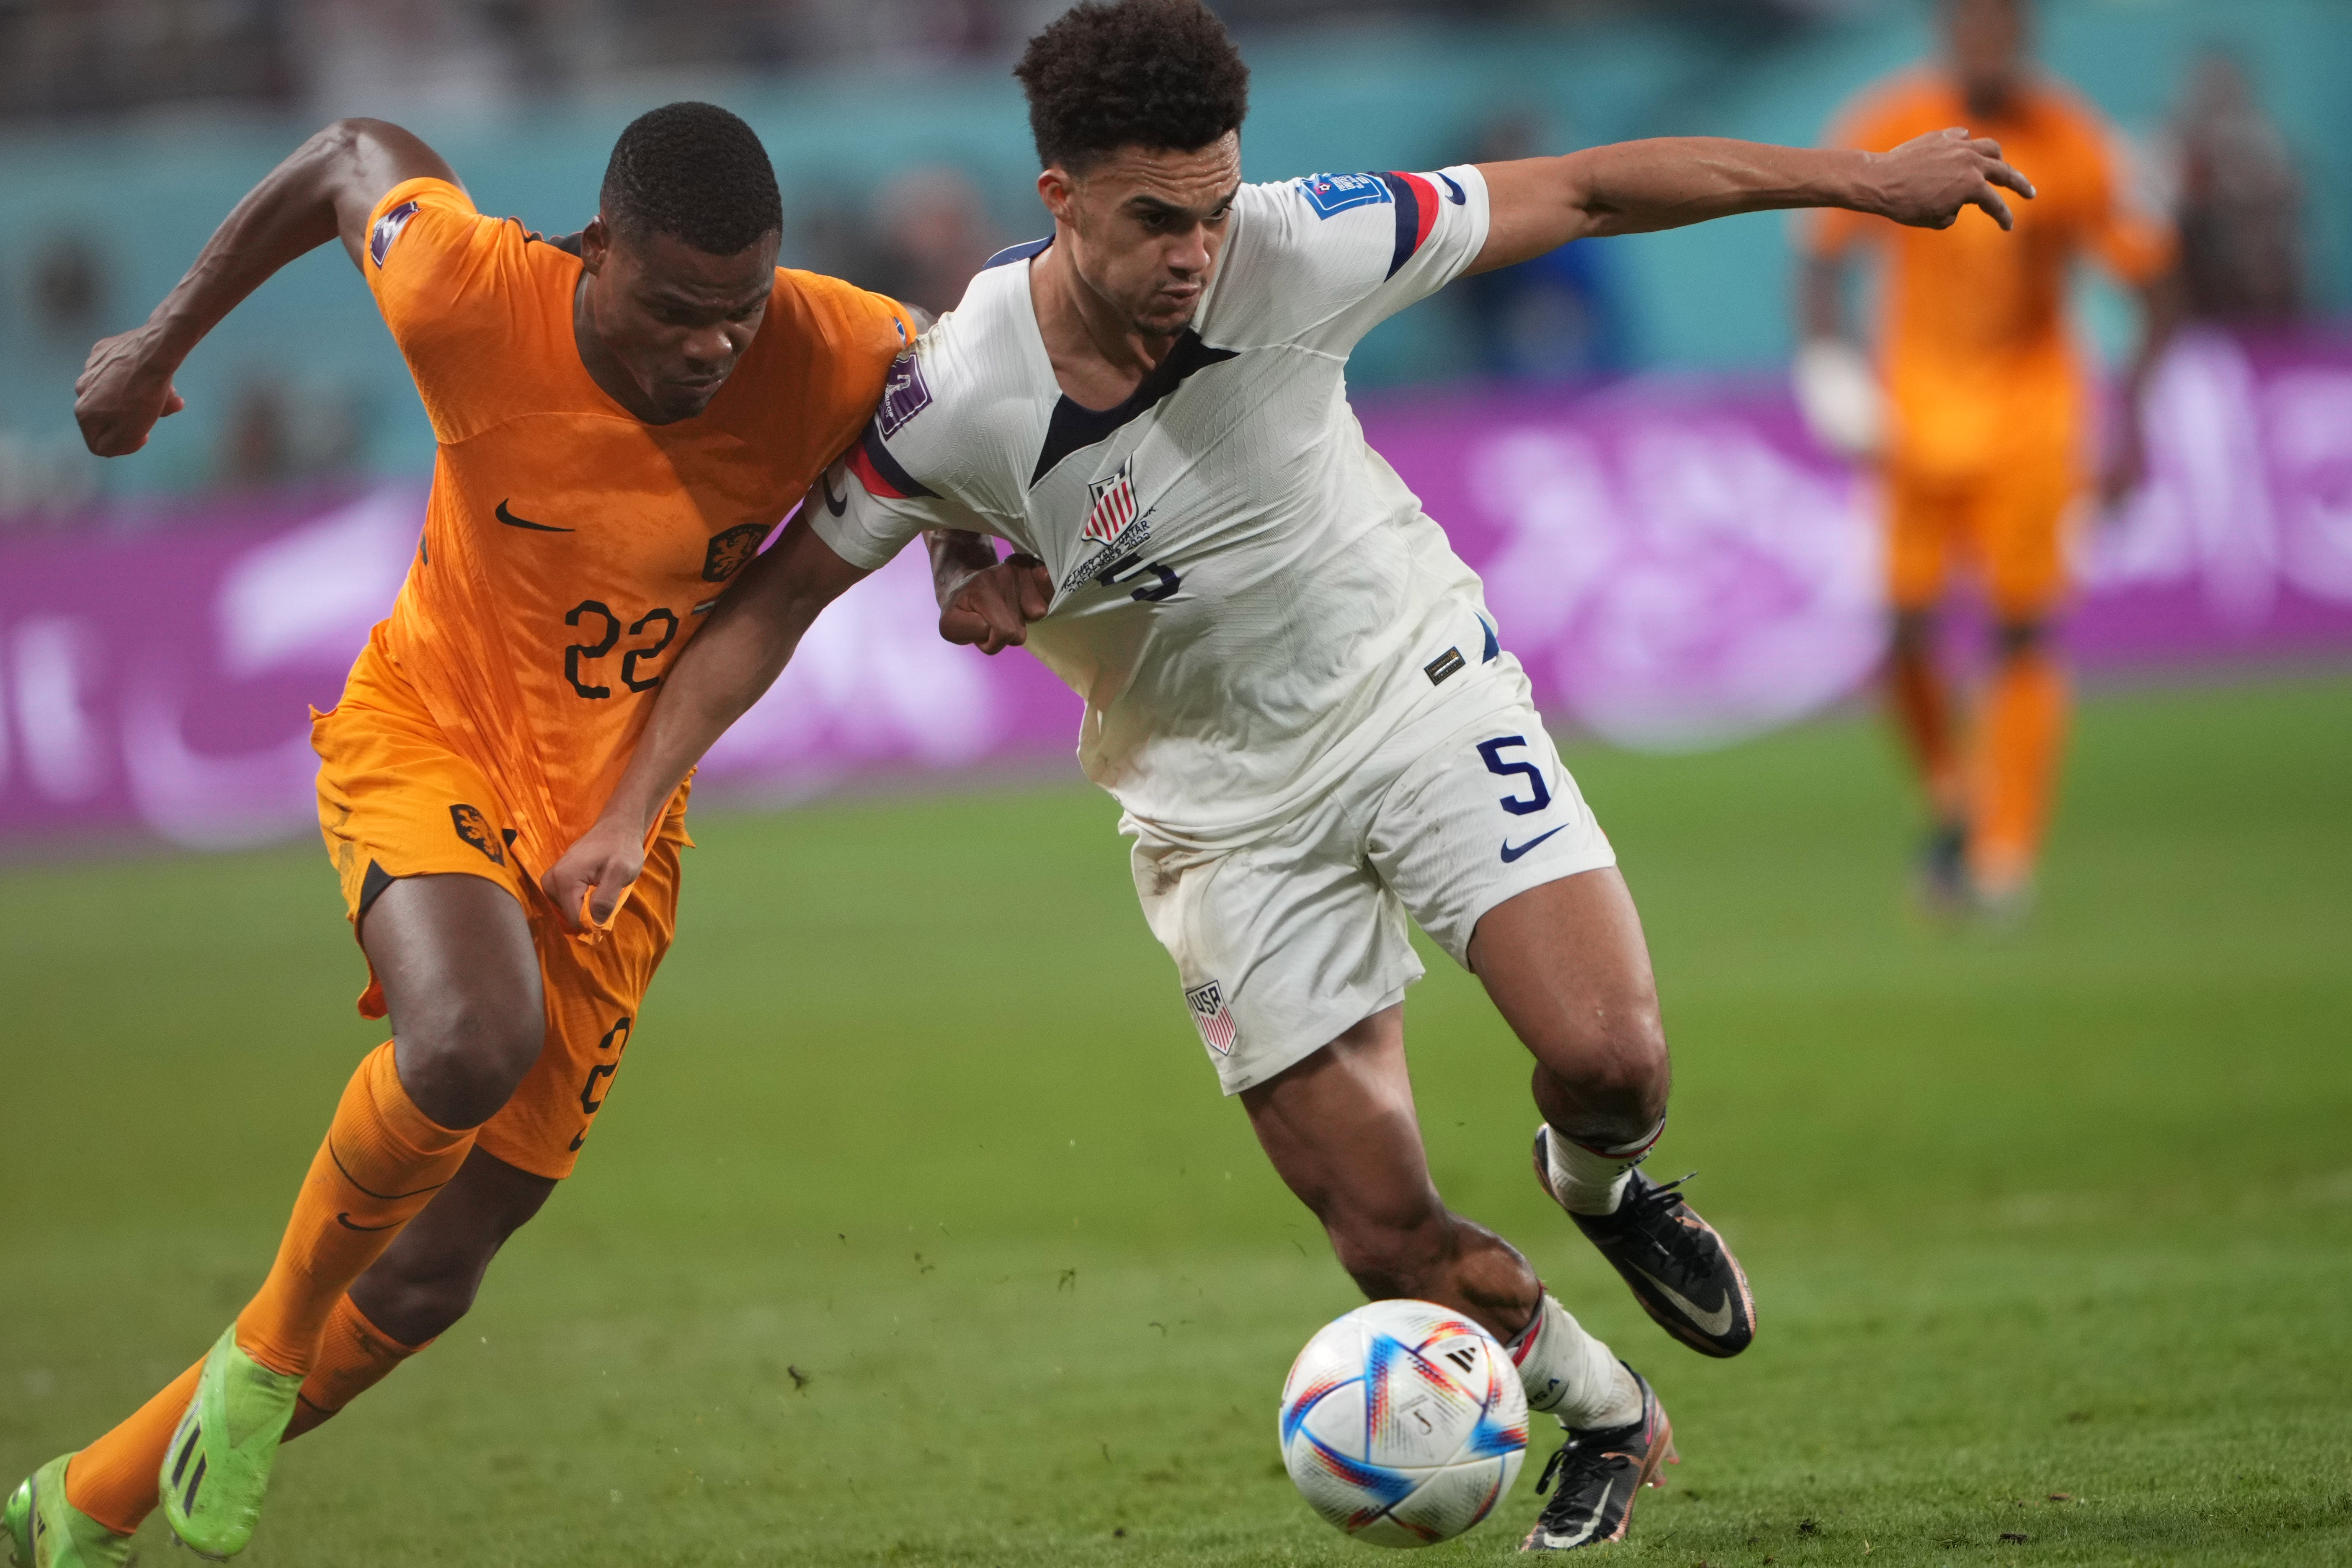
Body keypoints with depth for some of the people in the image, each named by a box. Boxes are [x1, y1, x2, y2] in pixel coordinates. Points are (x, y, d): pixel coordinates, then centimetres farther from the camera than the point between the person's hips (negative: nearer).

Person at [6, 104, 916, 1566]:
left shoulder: (831, 357, -20)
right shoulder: (477, 299, -24)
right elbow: (356, 153, -3)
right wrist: (163, 343, 7)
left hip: (616, 823, 3)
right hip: (427, 738, -3)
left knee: (433, 1274, 6)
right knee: (472, 1044, -37)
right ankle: (266, 1349, -8)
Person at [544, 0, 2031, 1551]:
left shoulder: (1292, 252, -22)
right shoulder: (952, 402, -23)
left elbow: (1579, 193, -13)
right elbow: (776, 600, -10)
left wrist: (1859, 177, -11)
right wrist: (629, 813, -16)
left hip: (1414, 680, 0)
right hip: (1223, 799, 0)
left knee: (1610, 1056, -19)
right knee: (1388, 1238, -5)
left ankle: (1600, 1184, 20)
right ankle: (1606, 1418, 25)